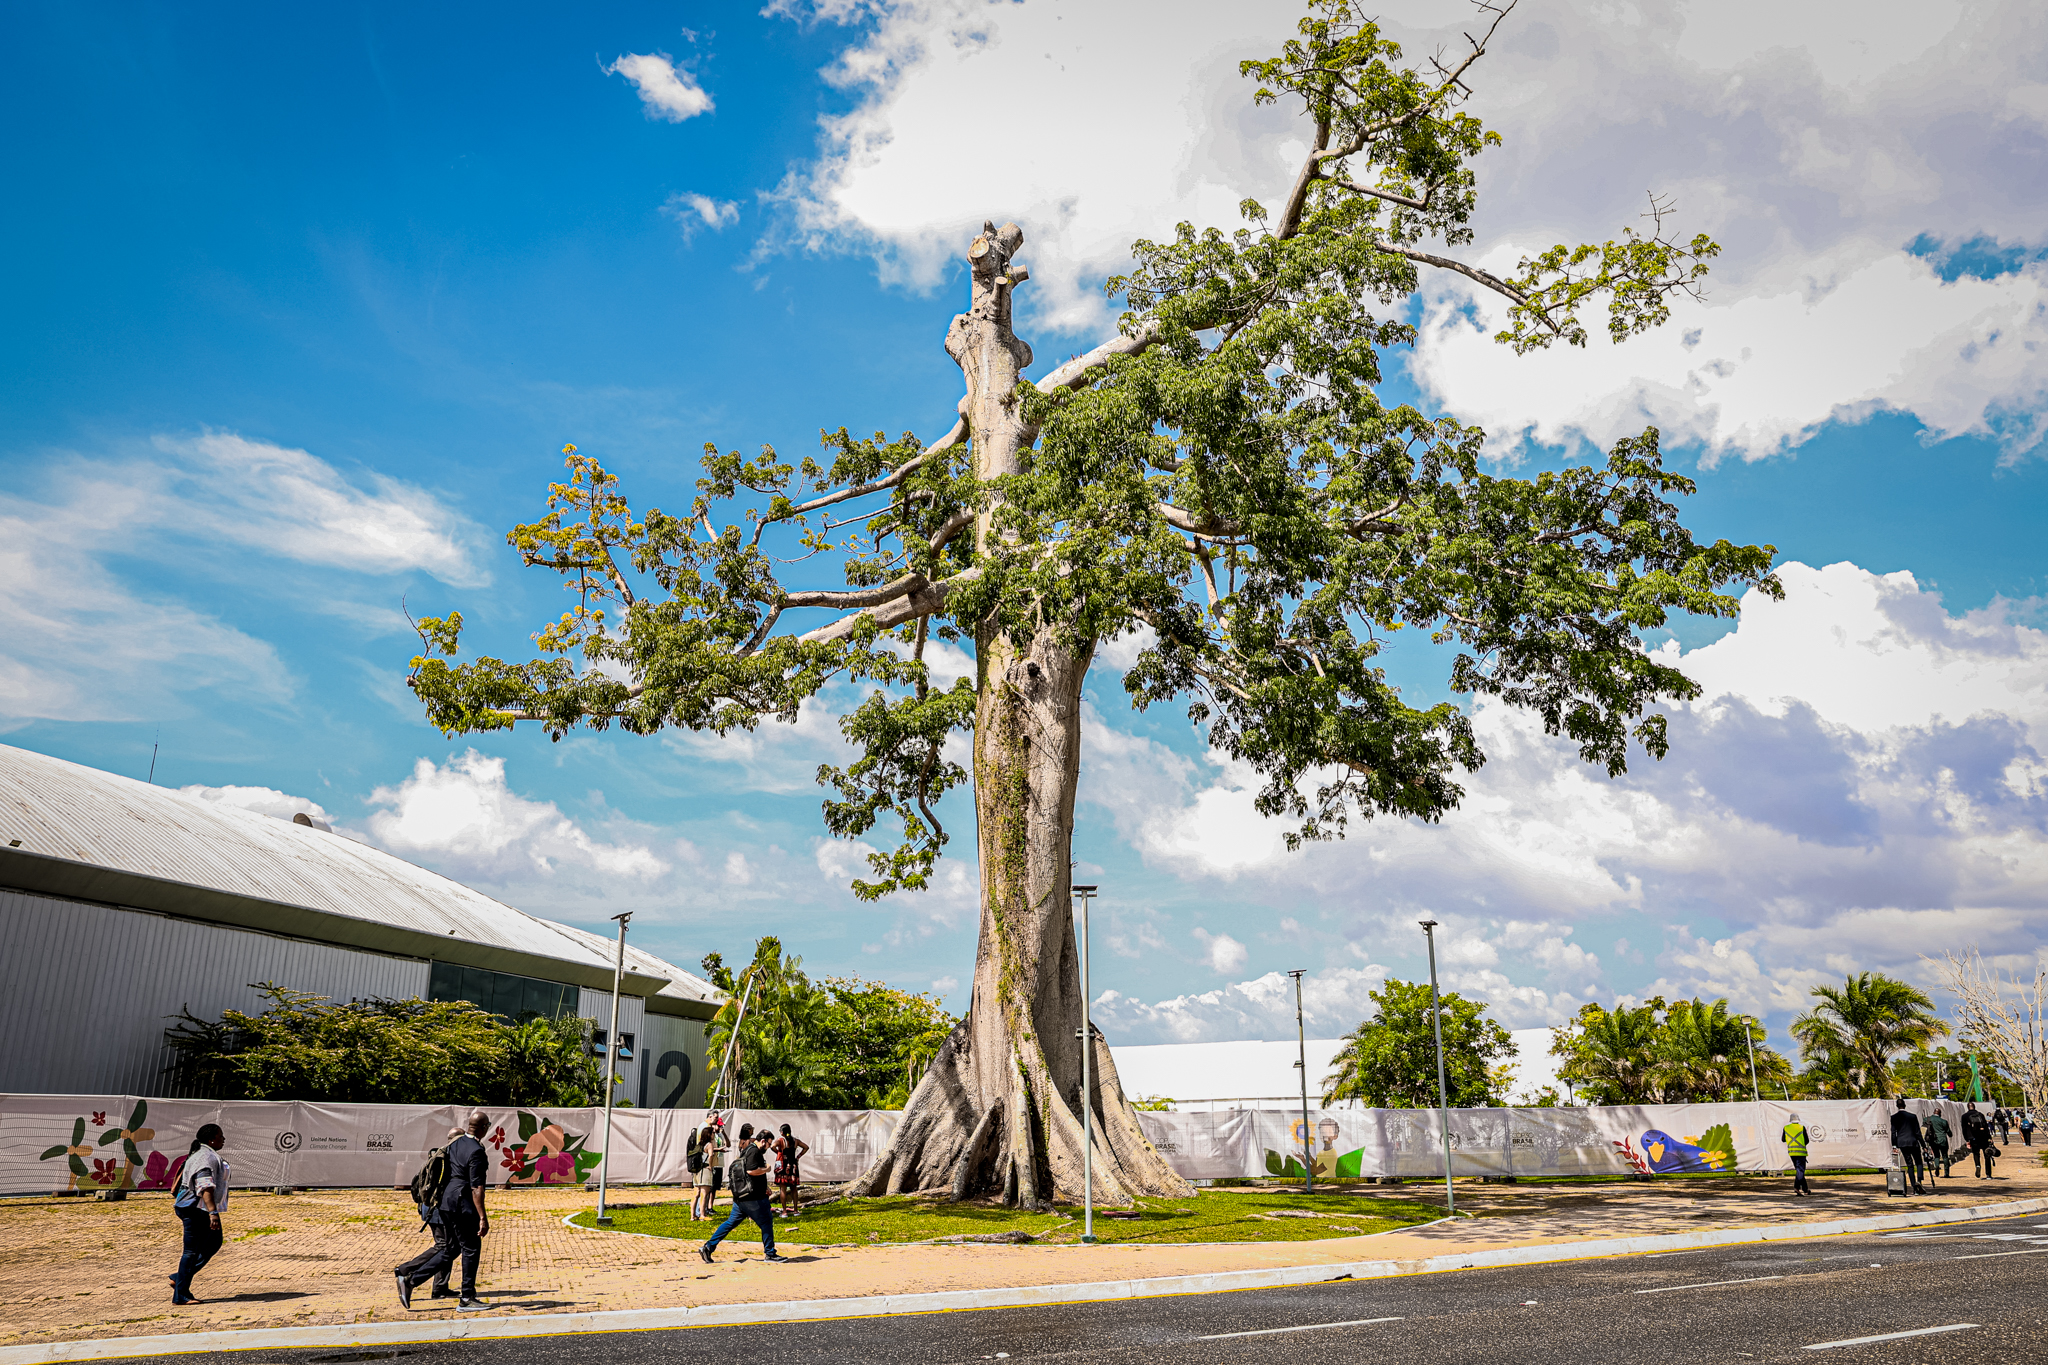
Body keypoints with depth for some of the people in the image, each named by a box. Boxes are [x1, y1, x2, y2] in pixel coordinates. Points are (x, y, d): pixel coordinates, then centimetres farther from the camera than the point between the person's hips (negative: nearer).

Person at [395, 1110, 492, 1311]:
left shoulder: (455, 1144, 11)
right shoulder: (476, 1151, -16)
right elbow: (476, 1187, -20)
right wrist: (483, 1217, -19)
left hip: (447, 1201, 9)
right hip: (463, 1204, -9)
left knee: (449, 1250, 17)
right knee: (471, 1250, 1)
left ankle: (409, 1280, 11)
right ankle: (467, 1300, 6)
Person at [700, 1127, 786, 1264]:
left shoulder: (747, 1150, 20)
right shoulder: (754, 1151, -12)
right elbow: (751, 1170, -27)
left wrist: (764, 1187, 26)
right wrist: (766, 1169, -11)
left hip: (741, 1196, 10)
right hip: (752, 1196, -10)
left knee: (731, 1223, 11)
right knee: (766, 1222, 0)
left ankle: (708, 1247, 9)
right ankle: (770, 1254, 5)